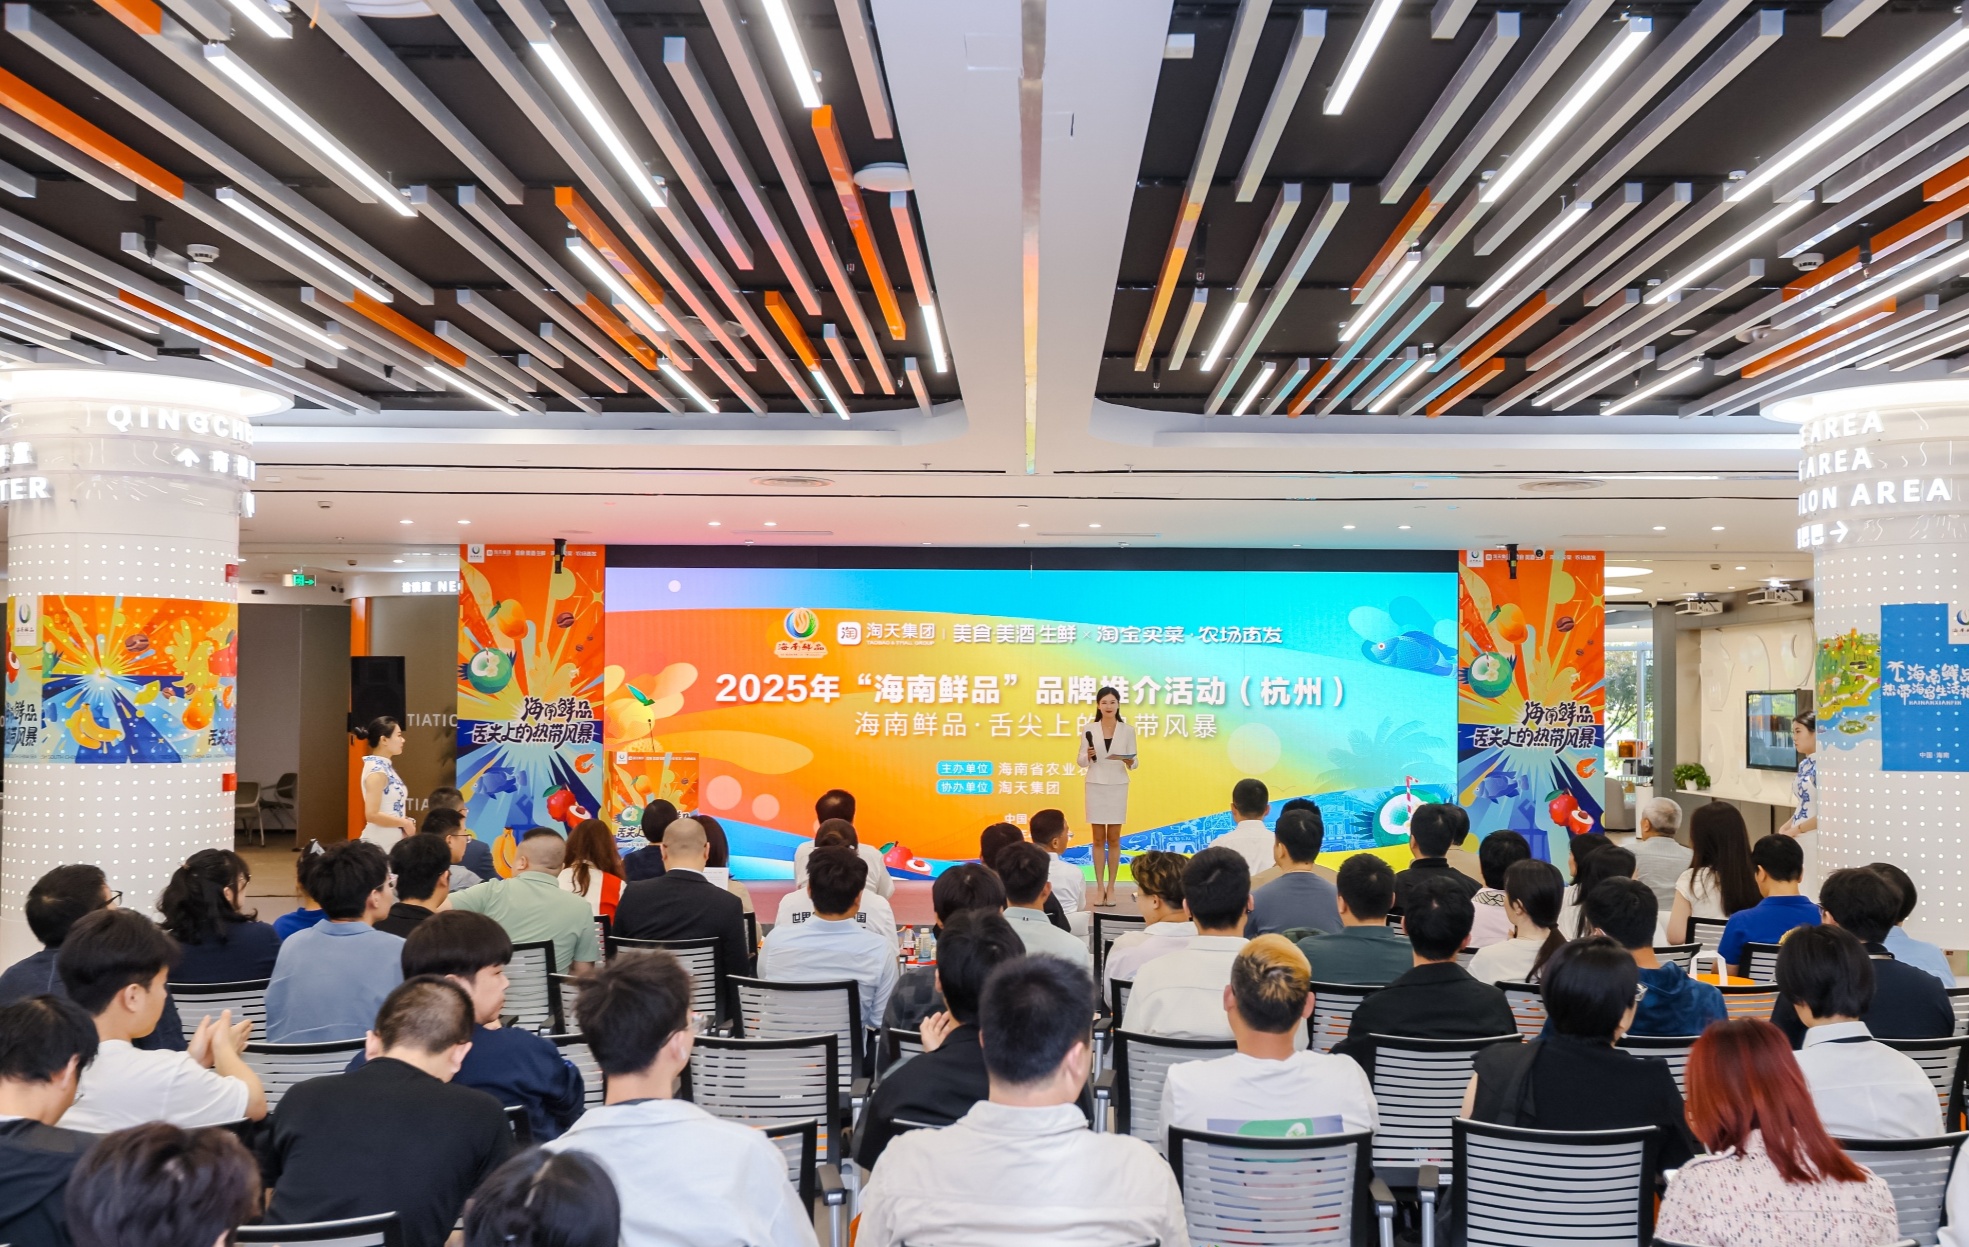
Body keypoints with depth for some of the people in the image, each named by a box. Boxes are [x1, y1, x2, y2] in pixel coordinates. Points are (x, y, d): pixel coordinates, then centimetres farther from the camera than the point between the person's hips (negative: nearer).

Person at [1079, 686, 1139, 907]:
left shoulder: (1127, 730, 0)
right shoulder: (1088, 728, -1)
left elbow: (1134, 762, 2)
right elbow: (1079, 761, 2)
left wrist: (1130, 762, -20)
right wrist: (1087, 756, -19)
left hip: (1117, 787, 0)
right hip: (1095, 786, 0)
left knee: (1113, 839, 4)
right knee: (1098, 839, 4)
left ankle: (1111, 887, 10)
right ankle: (1100, 888, 9)